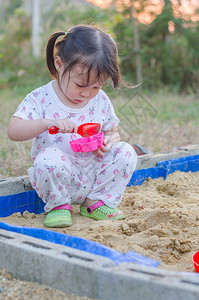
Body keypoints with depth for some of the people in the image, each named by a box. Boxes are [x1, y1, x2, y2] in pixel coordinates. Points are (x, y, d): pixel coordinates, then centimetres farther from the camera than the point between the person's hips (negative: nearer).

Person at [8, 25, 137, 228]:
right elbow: (13, 131, -21)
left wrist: (108, 141, -16)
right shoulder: (40, 99, -12)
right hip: (60, 179, -4)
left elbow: (112, 131, 10)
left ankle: (97, 202, 2)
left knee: (125, 152, -14)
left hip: (94, 176, 4)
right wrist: (47, 123, -38)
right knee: (50, 156, -35)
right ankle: (58, 205, -6)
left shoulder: (101, 100, -1)